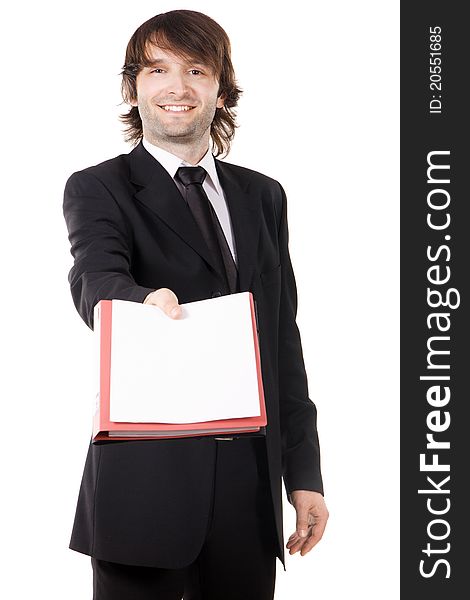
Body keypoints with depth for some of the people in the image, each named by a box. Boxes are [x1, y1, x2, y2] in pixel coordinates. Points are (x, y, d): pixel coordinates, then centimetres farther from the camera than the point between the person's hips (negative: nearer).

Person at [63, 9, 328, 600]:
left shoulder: (262, 196, 14)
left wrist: (304, 472, 9)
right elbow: (96, 278, -20)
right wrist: (144, 304, -44)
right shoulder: (98, 189, 1)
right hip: (145, 479, -4)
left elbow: (284, 339, 13)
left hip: (251, 478, 4)